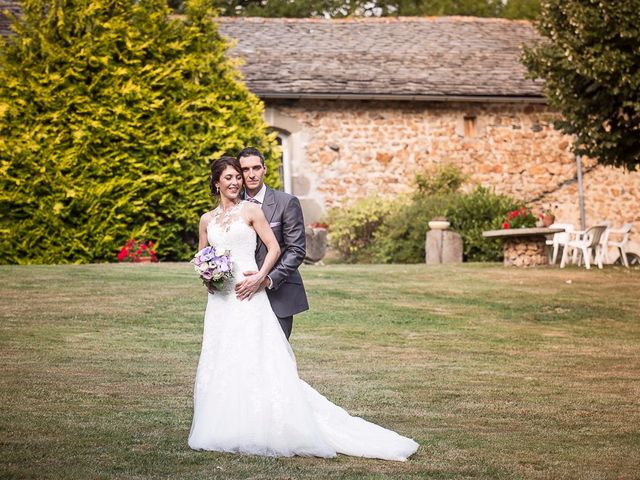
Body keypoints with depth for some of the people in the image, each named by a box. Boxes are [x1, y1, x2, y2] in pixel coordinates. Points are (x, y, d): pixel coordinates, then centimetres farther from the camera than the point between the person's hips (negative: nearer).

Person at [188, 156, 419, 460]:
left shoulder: (250, 210, 2)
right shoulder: (207, 220, 13)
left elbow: (274, 248, -1)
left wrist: (261, 276, -14)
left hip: (249, 296, -4)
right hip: (220, 300, 4)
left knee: (256, 362, -9)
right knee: (220, 363, 4)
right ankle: (225, 430, 11)